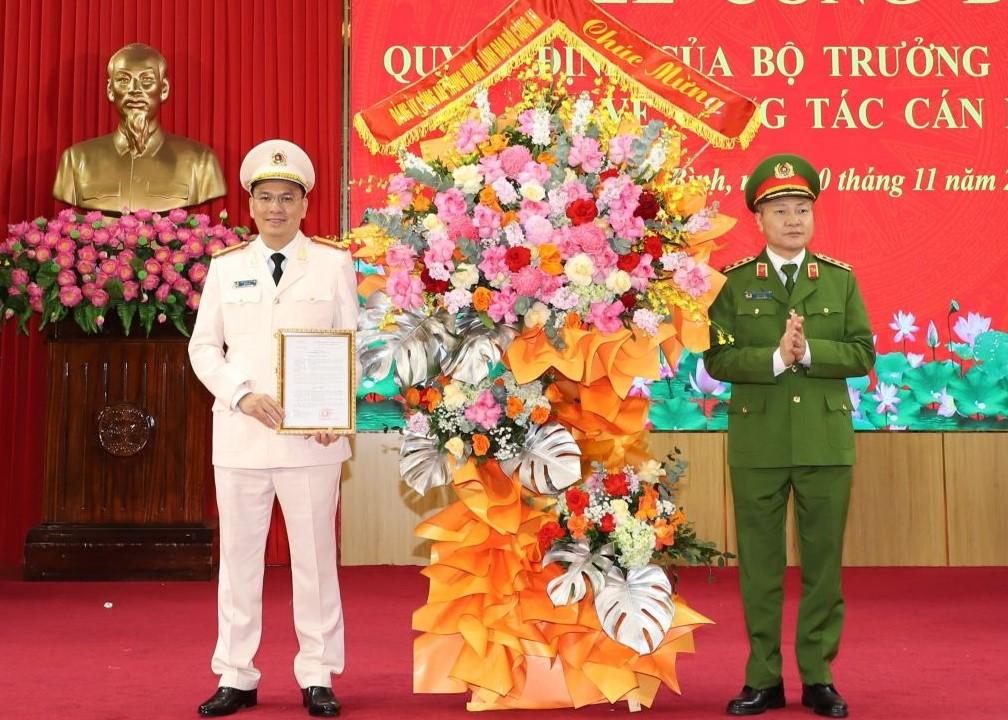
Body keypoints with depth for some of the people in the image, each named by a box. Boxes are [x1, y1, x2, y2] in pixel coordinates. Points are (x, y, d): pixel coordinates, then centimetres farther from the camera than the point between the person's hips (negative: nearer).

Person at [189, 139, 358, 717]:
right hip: (240, 433, 2)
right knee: (239, 555, 7)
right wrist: (243, 395, -10)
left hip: (313, 435, -1)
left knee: (314, 555, 4)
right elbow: (204, 347, 7)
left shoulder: (334, 263, 5)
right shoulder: (226, 266, 9)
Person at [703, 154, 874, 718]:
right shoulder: (734, 282, 3)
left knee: (823, 561, 6)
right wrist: (774, 358, -20)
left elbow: (863, 355, 0)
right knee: (760, 564, 5)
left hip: (826, 441, 1)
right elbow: (717, 359, -6)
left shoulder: (841, 280, 7)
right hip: (758, 443, -1)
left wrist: (810, 351, -16)